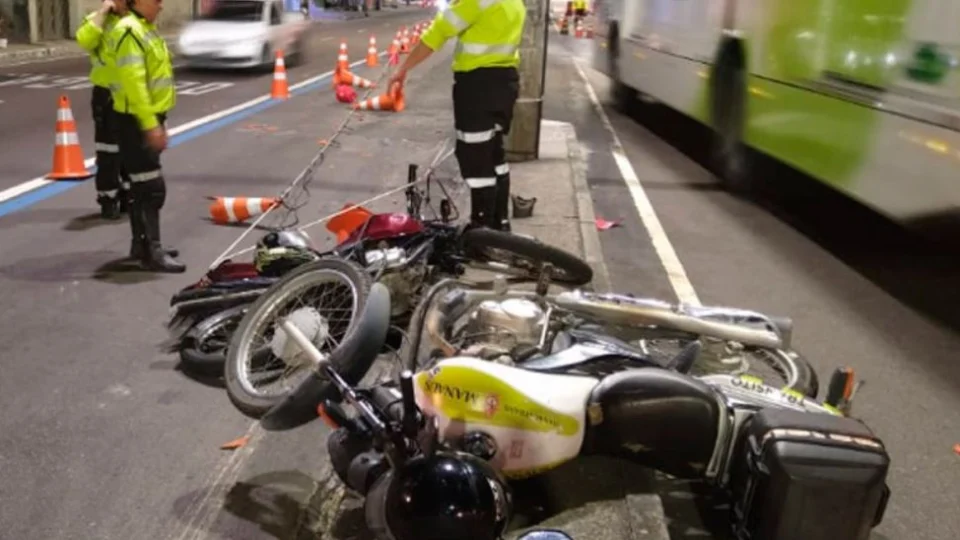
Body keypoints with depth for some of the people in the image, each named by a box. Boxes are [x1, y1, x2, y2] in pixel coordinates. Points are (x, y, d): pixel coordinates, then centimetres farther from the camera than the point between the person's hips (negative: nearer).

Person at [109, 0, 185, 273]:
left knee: (142, 186, 15)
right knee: (151, 188, -9)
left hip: (148, 119, 10)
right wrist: (150, 124, -27)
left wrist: (158, 121, 22)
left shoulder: (146, 29, 16)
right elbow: (133, 82, -24)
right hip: (136, 121, -10)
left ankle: (141, 243, 24)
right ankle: (152, 251, -5)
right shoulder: (130, 31, -16)